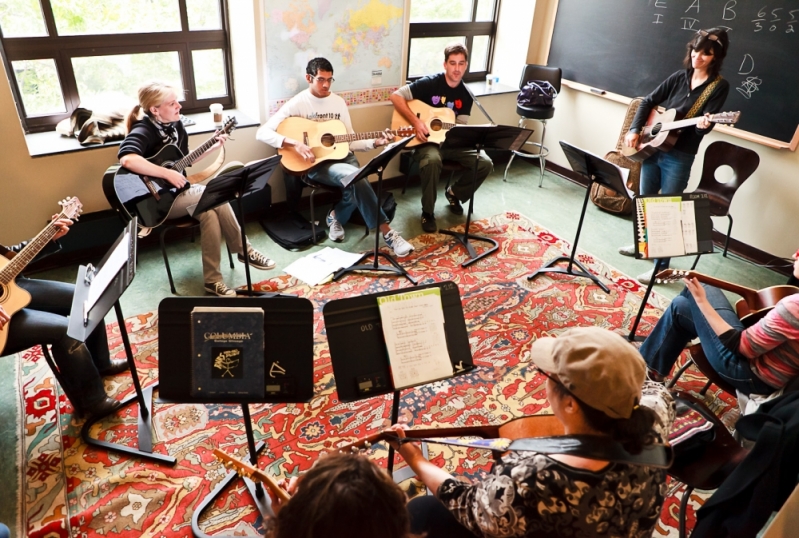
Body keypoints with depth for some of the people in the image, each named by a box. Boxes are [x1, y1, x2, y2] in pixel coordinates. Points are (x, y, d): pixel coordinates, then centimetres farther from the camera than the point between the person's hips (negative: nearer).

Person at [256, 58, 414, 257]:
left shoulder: (338, 102, 10)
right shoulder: (298, 103, -6)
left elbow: (350, 141, 13)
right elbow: (262, 132, -13)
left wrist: (374, 142, -4)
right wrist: (295, 144, -25)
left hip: (341, 156, 5)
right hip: (315, 163, -5)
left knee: (356, 187, -29)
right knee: (357, 177, -32)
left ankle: (336, 216, 7)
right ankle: (386, 231, -21)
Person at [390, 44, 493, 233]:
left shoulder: (466, 94, 3)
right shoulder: (429, 83, -11)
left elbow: (460, 127, 5)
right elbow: (396, 96, -15)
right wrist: (416, 122, -24)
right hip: (427, 140, -5)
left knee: (485, 163, -13)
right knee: (432, 161, -39)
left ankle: (455, 193, 13)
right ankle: (428, 212, -19)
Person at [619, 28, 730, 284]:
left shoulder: (719, 86, -6)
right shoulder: (680, 77, 6)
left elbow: (706, 124, -14)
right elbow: (648, 101, 10)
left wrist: (704, 125, -37)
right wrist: (634, 130, -1)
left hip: (680, 157, -5)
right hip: (652, 148, 5)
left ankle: (661, 266, 6)